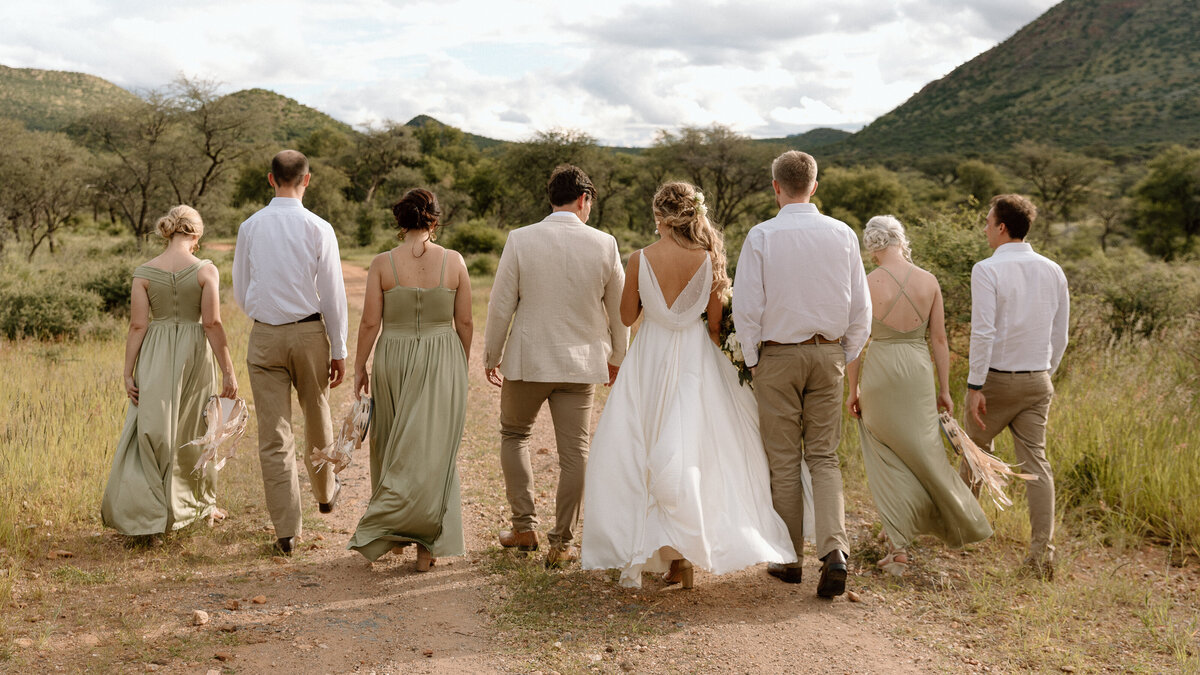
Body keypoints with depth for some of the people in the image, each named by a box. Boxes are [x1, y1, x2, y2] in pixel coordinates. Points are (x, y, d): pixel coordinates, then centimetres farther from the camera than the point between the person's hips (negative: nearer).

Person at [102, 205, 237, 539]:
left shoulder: (144, 273, -2)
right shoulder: (205, 270, -6)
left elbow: (138, 326, -4)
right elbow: (212, 324, -9)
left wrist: (129, 373, 1)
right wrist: (228, 371, -5)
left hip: (155, 360, 1)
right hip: (195, 355, 0)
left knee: (150, 432, 4)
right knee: (194, 433, 14)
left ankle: (141, 512, -4)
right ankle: (200, 504, 29)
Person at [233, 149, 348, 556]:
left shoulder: (249, 227, -1)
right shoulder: (318, 229, -8)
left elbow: (239, 291, 8)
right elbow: (333, 294, -6)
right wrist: (339, 350, 2)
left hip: (264, 336, 1)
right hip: (309, 332, -1)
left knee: (273, 435, 3)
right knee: (317, 418, 21)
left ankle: (286, 530, 3)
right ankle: (325, 491, 44)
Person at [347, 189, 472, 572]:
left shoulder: (382, 264, -6)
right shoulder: (454, 262, -4)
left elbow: (369, 322, -6)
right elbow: (464, 321, 0)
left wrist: (359, 367, 6)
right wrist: (461, 365, 13)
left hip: (394, 358, 1)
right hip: (443, 359, 0)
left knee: (395, 449, 16)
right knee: (434, 452, 5)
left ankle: (386, 532, 28)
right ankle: (426, 543, 4)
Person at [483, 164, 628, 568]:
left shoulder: (520, 240, -9)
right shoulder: (604, 244, -4)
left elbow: (501, 305, -6)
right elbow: (619, 311, 5)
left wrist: (492, 356, 7)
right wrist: (616, 358, 20)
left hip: (528, 360, -1)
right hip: (581, 363, 1)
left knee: (514, 434, 20)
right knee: (573, 451, 8)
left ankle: (524, 527, 19)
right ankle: (562, 544, 13)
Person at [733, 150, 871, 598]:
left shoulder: (762, 236, -10)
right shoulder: (842, 234, 0)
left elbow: (746, 307, -10)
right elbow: (861, 307, 3)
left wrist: (752, 360, 3)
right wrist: (846, 357, 14)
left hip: (777, 354, -3)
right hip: (827, 353, 3)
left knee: (784, 460, 8)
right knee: (824, 458, 10)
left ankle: (788, 559, 17)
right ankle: (834, 549, -7)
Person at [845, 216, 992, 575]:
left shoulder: (865, 284, -9)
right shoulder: (929, 281, -1)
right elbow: (939, 339, 2)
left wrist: (853, 389, 4)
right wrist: (944, 389, 9)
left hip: (880, 370, -2)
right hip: (918, 370, 2)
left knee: (887, 459, 9)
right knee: (926, 452, 17)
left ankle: (899, 547, 8)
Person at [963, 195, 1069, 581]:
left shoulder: (987, 270, -12)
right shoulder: (1053, 271, 5)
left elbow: (983, 332, -19)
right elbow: (1059, 336, 10)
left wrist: (975, 386, -16)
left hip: (996, 378, -4)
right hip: (1037, 381, 4)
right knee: (1035, 462, 3)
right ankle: (1042, 549, -5)